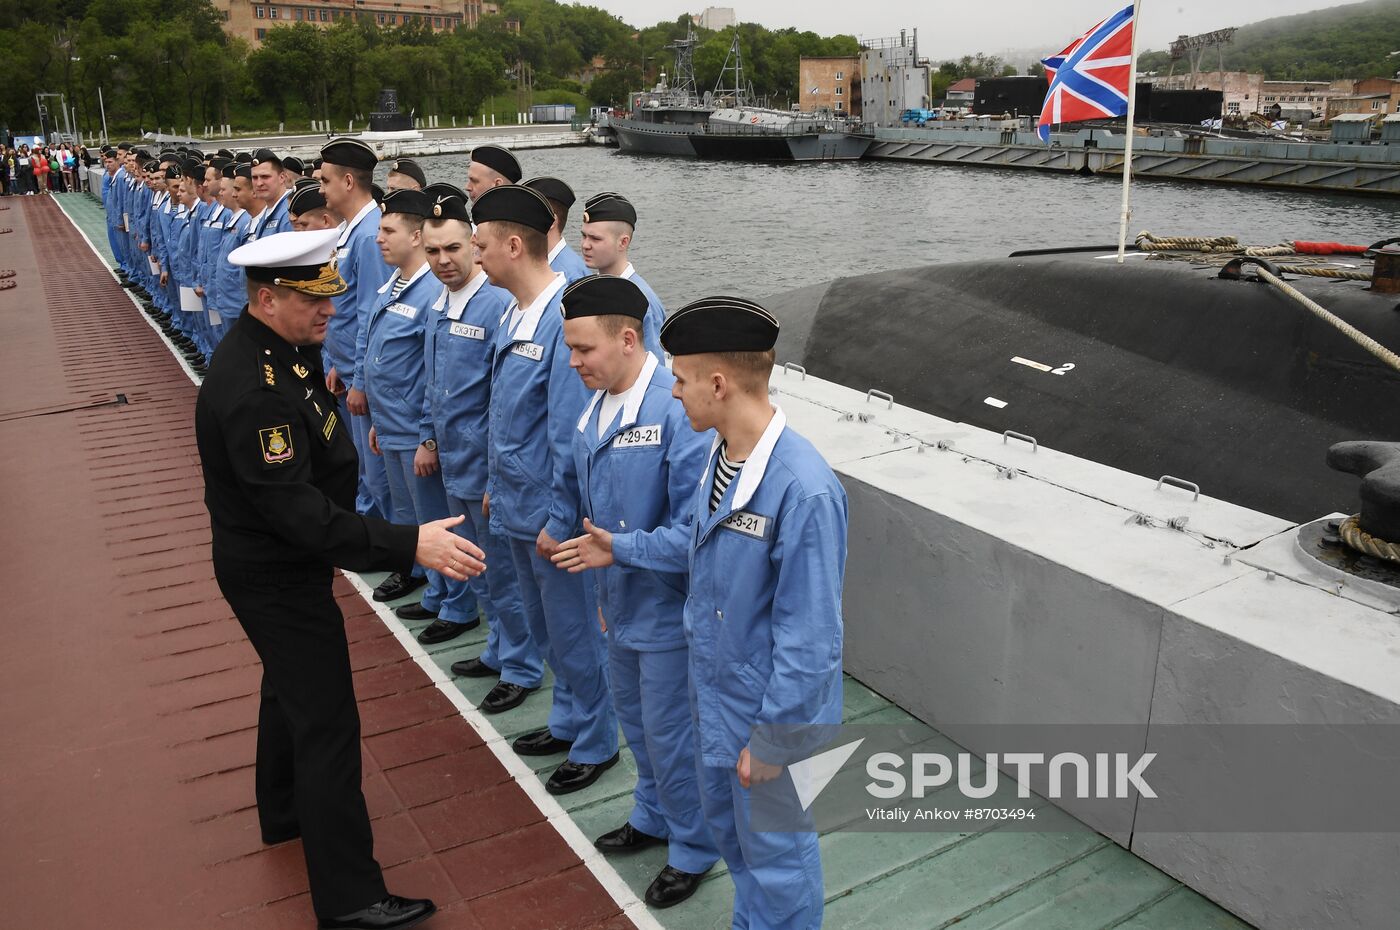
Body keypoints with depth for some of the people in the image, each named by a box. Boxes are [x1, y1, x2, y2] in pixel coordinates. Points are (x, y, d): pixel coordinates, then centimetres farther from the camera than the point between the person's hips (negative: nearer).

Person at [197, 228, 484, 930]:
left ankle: (283, 812, 51)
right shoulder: (254, 389, -32)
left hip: (283, 563, 11)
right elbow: (297, 511, -35)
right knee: (326, 724, -2)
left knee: (289, 685, 27)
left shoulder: (280, 347, -1)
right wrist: (408, 545, -38)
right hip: (275, 577, -10)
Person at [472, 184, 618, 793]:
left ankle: (594, 744, 29)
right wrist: (498, 486, 18)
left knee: (573, 633, 9)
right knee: (544, 627, 23)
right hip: (516, 504, 9)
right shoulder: (514, 314, 4)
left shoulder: (565, 321, -24)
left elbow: (569, 435, -24)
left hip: (550, 512, -9)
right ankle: (567, 722, 43)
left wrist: (558, 519, -20)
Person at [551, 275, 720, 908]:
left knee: (669, 732, 8)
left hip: (666, 607, -8)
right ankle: (654, 816, 50)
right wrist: (605, 592, 15)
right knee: (633, 714, 25)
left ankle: (693, 850, 33)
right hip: (622, 601, 8)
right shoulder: (592, 412, 1)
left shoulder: (678, 410, -28)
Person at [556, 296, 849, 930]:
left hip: (770, 710, -9)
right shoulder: (721, 452, -6)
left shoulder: (805, 490, -33)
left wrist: (772, 739, -19)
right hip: (717, 690, 9)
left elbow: (807, 640, -27)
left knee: (774, 850, 14)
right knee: (725, 823, 29)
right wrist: (622, 549, 15)